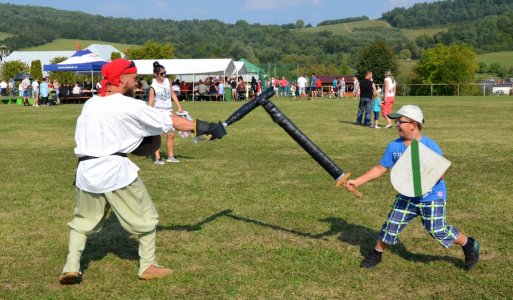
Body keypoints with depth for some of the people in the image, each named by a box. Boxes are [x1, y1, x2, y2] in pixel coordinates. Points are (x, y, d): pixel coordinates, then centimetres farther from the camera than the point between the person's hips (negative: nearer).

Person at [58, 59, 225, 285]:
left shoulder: (90, 104, 12)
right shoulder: (130, 106, -6)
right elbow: (170, 122, -5)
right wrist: (203, 127, 2)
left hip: (86, 171, 5)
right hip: (115, 170, -5)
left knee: (83, 220, 22)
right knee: (146, 217, 13)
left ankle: (71, 267, 11)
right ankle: (147, 266, 18)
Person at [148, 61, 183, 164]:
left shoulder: (167, 81, 4)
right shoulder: (153, 87, -11)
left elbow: (173, 94, 12)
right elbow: (150, 102, -14)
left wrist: (179, 107, 10)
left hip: (168, 111, 6)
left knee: (171, 134, 7)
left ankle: (170, 156, 17)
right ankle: (157, 158, -1)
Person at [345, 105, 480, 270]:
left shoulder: (431, 147, -19)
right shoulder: (394, 146, -6)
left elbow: (441, 176, -16)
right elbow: (380, 169, 1)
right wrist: (357, 182, -6)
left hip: (432, 196, -4)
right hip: (407, 196, 5)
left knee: (438, 231, -4)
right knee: (391, 224, 3)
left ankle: (469, 245, 20)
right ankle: (376, 254, 23)